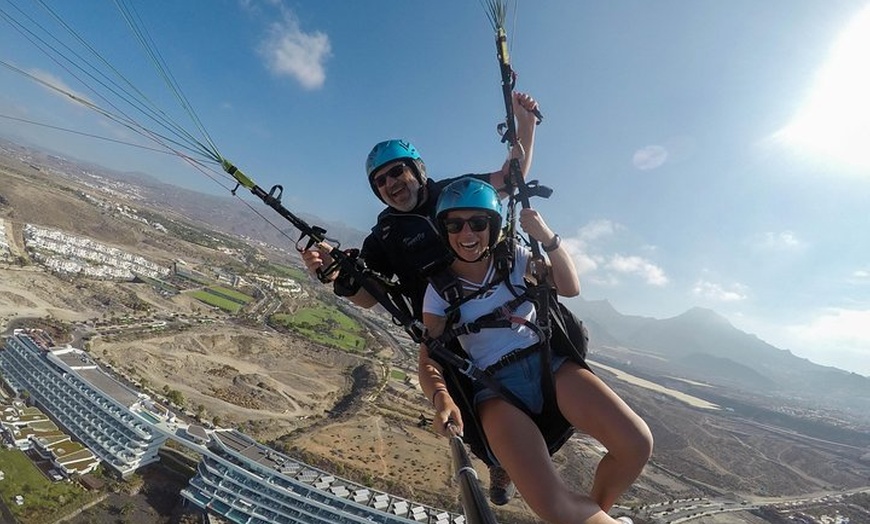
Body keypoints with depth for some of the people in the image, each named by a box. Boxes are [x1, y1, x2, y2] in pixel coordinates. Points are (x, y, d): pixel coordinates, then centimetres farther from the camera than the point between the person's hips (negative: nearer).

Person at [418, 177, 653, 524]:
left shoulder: (513, 258, 6)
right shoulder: (440, 290, -1)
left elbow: (570, 287, -1)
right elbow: (429, 360, -6)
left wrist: (547, 238, -16)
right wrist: (442, 398, -27)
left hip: (548, 360, 3)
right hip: (496, 385, -3)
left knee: (637, 444, -16)